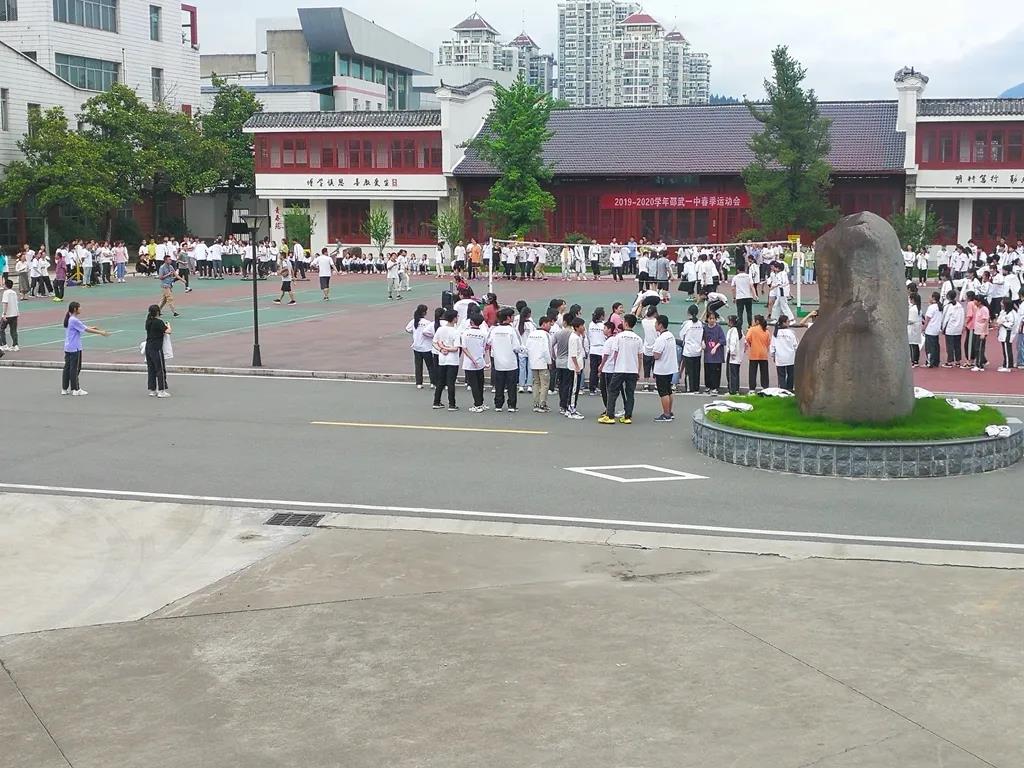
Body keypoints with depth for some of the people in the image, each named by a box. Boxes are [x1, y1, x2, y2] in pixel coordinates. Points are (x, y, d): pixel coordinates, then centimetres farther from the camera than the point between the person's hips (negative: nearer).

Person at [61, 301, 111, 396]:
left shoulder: (69, 319, 12)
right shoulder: (75, 320, -17)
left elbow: (84, 327, 16)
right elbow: (87, 330, -16)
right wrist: (101, 332, -12)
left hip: (68, 348, 9)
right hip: (75, 349, -9)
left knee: (67, 368, 10)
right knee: (75, 369, -3)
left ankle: (64, 389, 13)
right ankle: (76, 389, 2)